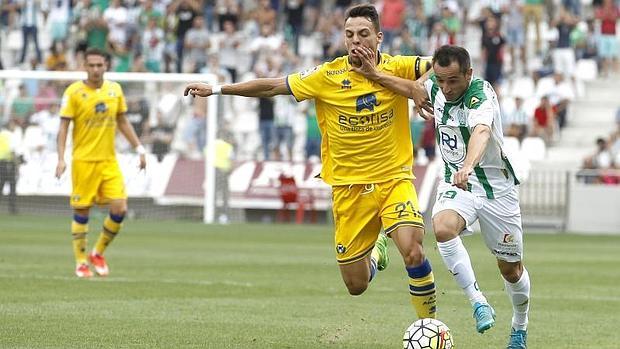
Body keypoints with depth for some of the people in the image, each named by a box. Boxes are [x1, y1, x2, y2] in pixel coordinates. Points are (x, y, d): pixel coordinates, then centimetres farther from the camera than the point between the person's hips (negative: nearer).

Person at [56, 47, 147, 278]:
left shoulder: (115, 90, 6)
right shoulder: (74, 92, -7)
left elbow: (122, 122, 16)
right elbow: (63, 126, -7)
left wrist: (139, 148, 11)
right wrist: (61, 159, -16)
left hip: (109, 161, 4)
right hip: (83, 161, -4)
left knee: (119, 209, -6)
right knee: (81, 212, 0)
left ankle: (98, 253, 15)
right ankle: (81, 263, 13)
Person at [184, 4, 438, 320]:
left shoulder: (397, 68, -6)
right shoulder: (328, 76, -4)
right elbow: (273, 86, 4)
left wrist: (423, 86, -28)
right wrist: (217, 89, 6)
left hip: (394, 179, -2)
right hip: (349, 186, 2)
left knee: (412, 252, -26)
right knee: (356, 286, 4)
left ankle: (430, 325, -1)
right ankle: (377, 252, 42)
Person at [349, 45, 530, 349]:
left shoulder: (481, 94, -25)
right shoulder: (436, 87, -6)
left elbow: (481, 131, -45)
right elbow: (412, 88, 17)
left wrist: (469, 165, -64)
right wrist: (375, 75, 4)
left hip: (495, 187, -4)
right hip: (455, 183, 4)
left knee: (511, 268, 6)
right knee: (443, 228, -31)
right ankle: (478, 302, -22)